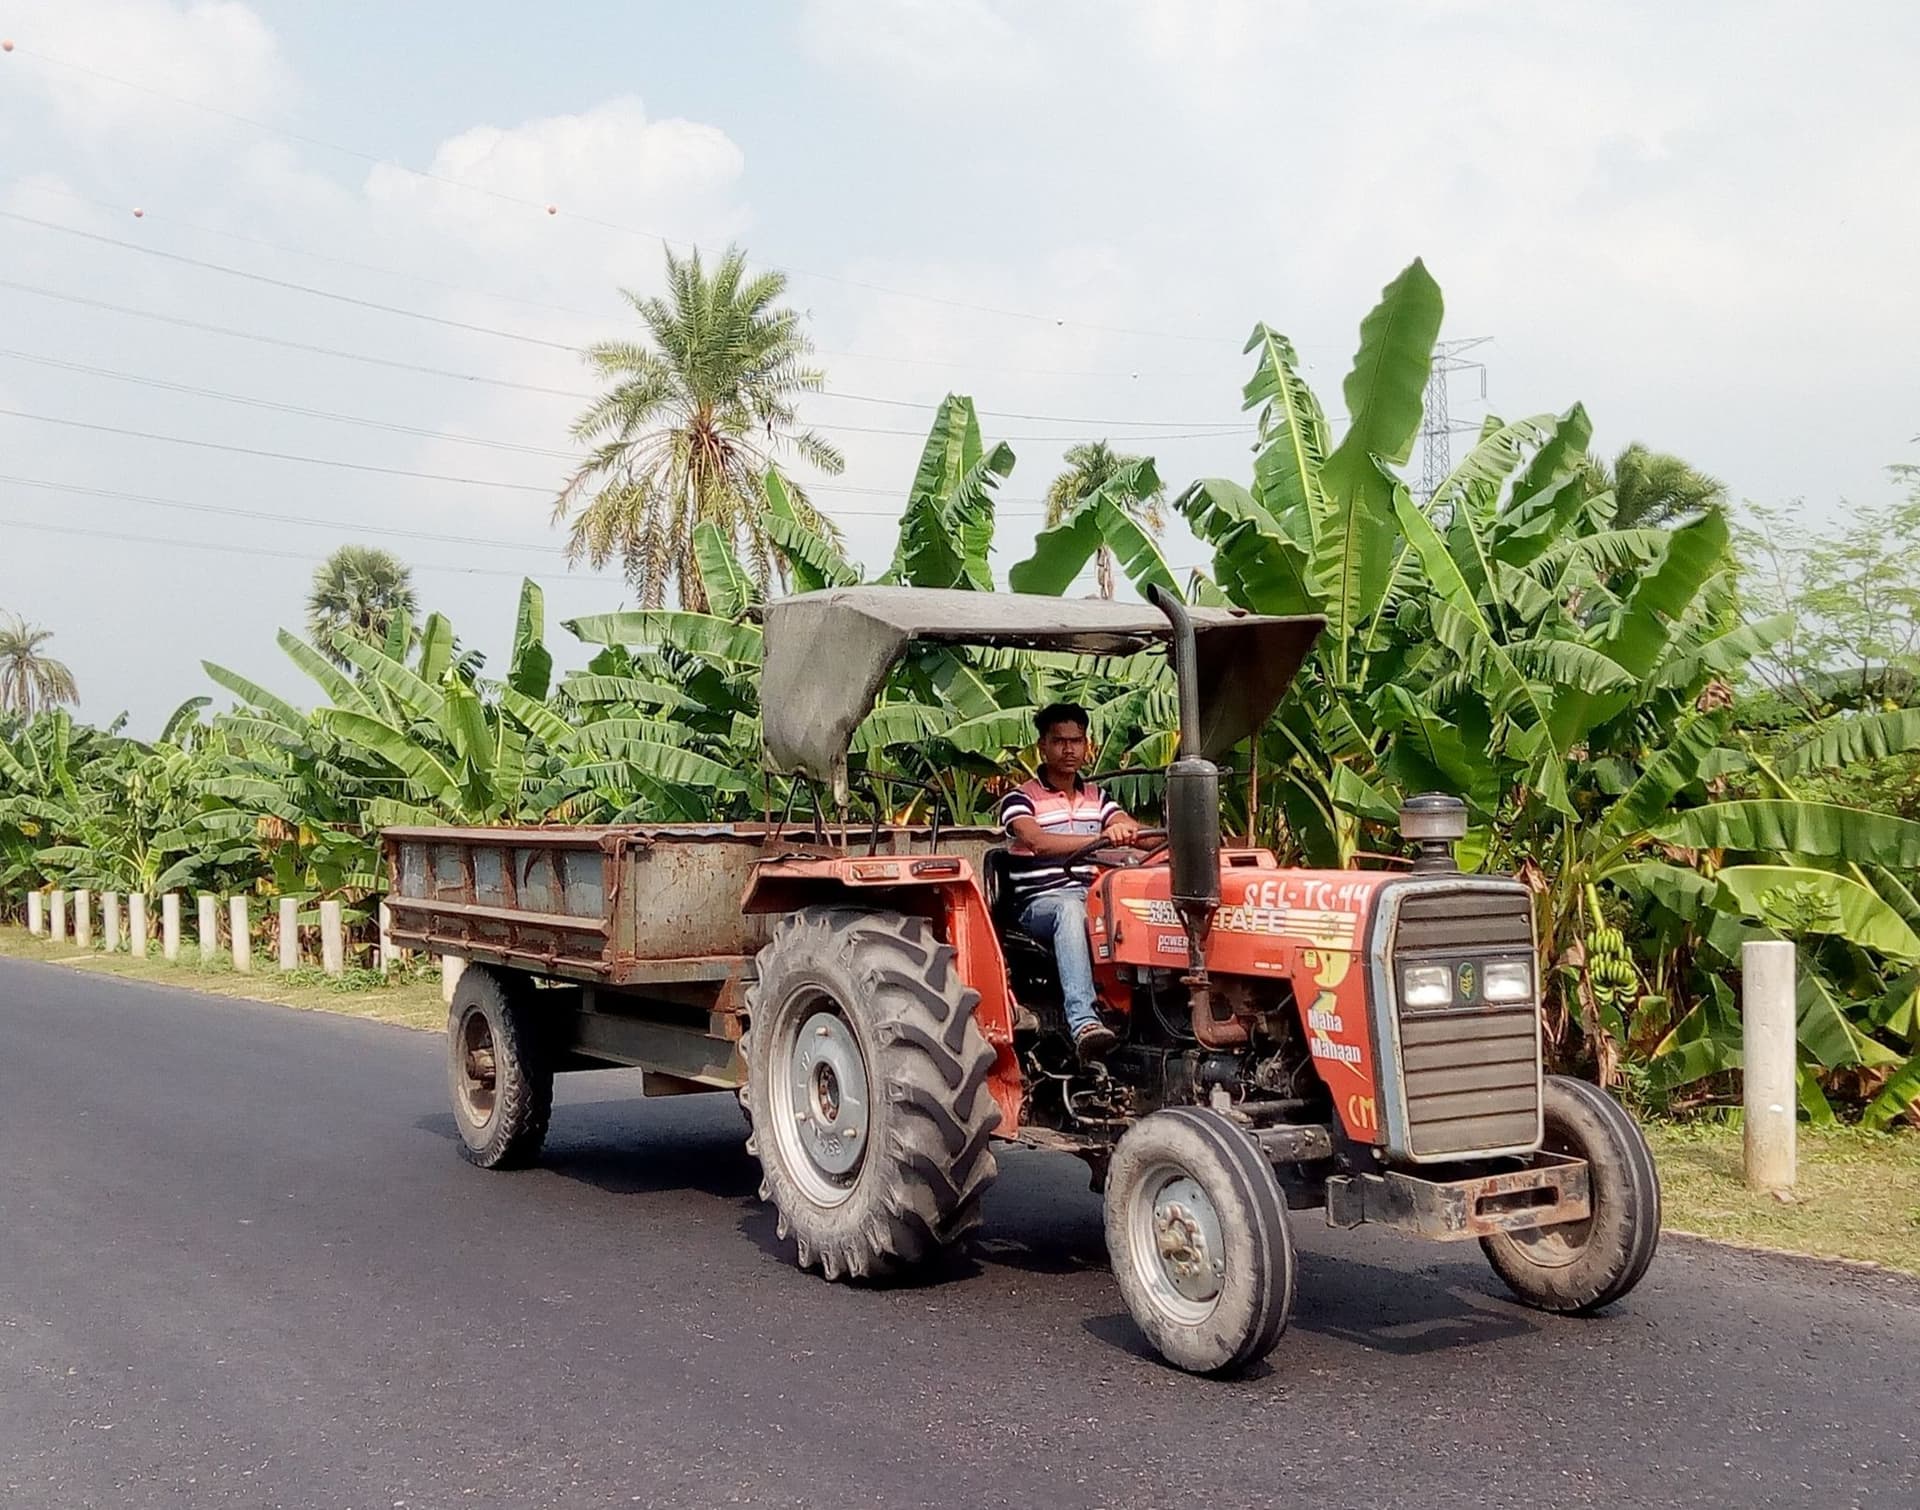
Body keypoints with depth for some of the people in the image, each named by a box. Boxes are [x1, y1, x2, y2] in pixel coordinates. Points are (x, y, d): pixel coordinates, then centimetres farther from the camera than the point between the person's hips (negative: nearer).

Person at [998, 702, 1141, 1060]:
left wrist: (1128, 831, -25)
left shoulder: (1096, 797, 18)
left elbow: (1132, 829, 2)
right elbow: (1038, 841, -23)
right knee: (1070, 910, -41)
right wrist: (1100, 838, -38)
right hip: (1041, 902, -5)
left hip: (1092, 897, 5)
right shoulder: (1020, 799, -1)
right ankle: (1083, 1021, -53)